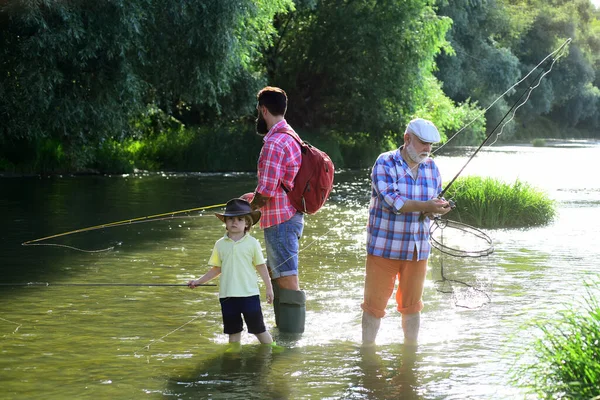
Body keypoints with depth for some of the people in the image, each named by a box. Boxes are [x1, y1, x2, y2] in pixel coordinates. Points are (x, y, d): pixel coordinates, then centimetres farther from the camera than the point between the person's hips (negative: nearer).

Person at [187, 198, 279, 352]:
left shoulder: (252, 243, -2)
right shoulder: (220, 244, 4)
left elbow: (261, 266, 4)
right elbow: (216, 269, 11)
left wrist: (269, 288, 4)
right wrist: (198, 281, 6)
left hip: (249, 292, -2)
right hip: (228, 293, 2)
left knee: (257, 325, 2)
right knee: (232, 325, 11)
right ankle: (234, 346, 22)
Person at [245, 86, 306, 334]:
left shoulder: (273, 143, -20)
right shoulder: (291, 137, 13)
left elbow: (266, 191, -22)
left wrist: (251, 207, -3)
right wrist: (256, 197, 18)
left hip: (280, 220, -11)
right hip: (291, 215, 11)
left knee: (287, 278, -5)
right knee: (277, 275, 21)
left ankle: (291, 334, -1)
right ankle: (283, 327, 30)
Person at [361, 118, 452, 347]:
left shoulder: (431, 167, 7)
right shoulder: (385, 163, -11)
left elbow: (436, 201, 11)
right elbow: (392, 201, -22)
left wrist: (439, 208, -13)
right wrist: (425, 206, -32)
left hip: (418, 249, 5)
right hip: (385, 247, -5)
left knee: (412, 304, 13)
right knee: (375, 302, 1)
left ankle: (411, 348, 26)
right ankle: (367, 350, 13)